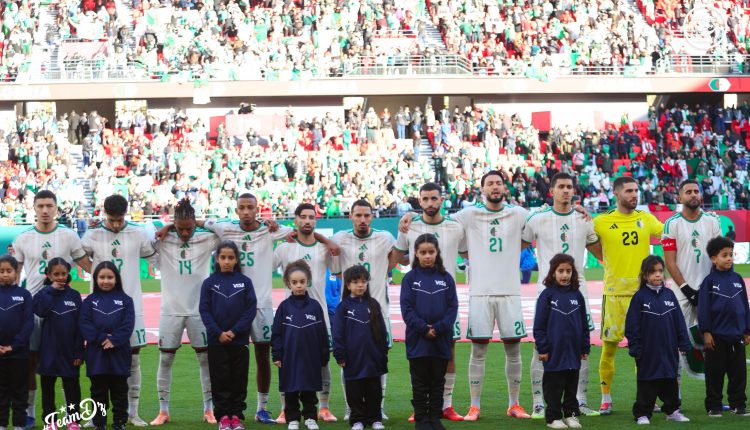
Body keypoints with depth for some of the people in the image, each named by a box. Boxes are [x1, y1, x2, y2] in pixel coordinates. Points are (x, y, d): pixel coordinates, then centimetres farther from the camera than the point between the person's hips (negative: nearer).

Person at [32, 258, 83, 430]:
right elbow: (40, 310, -22)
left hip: (69, 350, 0)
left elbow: (79, 325, -1)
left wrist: (79, 352, -6)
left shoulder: (74, 296, 1)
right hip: (49, 349, 0)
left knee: (72, 386, 5)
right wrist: (51, 290, -16)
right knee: (47, 386, 8)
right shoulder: (44, 293, 1)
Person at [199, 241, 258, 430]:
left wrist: (235, 331, -12)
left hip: (239, 340, 0)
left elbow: (251, 309, -3)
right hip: (216, 340, 0)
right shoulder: (209, 283, 1)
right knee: (220, 379, 3)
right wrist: (218, 333, -12)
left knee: (239, 379, 4)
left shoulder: (245, 282, 1)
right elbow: (204, 310, -2)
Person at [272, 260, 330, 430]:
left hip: (311, 358, 0)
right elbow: (276, 333, 0)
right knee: (291, 390, 7)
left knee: (309, 390, 9)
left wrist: (324, 357, 2)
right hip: (289, 358, 0)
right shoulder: (284, 306, -2)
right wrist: (276, 356, -4)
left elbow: (323, 334, 2)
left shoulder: (315, 306, -2)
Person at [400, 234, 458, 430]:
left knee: (437, 381, 9)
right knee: (420, 382, 6)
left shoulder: (446, 278, 4)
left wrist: (438, 328, -13)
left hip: (441, 340, 2)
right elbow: (407, 308, -5)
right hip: (417, 339, -2)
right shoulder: (410, 278, 0)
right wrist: (424, 329, -15)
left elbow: (453, 307, 0)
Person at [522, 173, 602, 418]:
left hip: (577, 289, 3)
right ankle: (538, 404, 0)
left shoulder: (583, 220, 9)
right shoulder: (538, 220, 0)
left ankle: (581, 401, 10)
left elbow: (599, 251, 20)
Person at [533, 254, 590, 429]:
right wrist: (542, 348, -8)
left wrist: (585, 348, 9)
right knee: (554, 388, 4)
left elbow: (584, 323, 10)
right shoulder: (547, 294, -5)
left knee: (572, 386, 12)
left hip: (573, 352, 4)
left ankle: (571, 414, 22)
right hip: (554, 352, -4)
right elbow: (539, 324, -6)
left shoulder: (577, 295, 5)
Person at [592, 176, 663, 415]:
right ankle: (606, 399, 13)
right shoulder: (602, 222, -2)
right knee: (609, 347, 1)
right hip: (614, 294, -2)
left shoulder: (646, 219, 6)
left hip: (642, 292, 2)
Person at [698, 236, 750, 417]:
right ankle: (714, 406, 11)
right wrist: (706, 332, -10)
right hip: (716, 336, -4)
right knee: (715, 372, 4)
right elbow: (703, 308, -6)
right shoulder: (709, 281, -5)